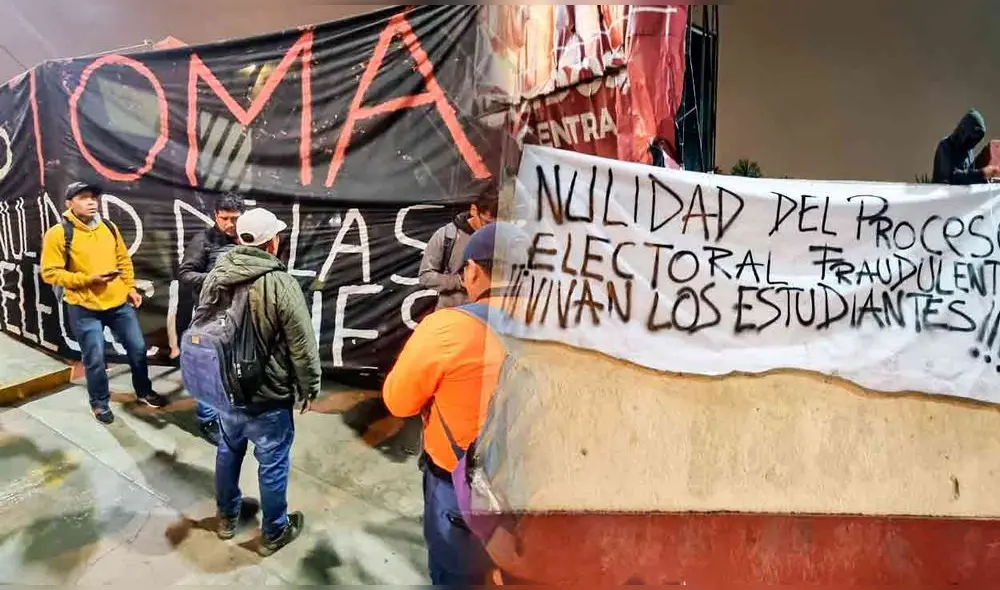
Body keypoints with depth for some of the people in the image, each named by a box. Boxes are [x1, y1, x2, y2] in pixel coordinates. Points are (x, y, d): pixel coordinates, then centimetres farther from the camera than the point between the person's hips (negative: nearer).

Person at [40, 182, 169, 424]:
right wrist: (88, 279, -20)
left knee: (138, 348, 12)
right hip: (84, 308, -4)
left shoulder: (109, 227, 6)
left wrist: (130, 287, 5)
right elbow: (50, 273, -11)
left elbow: (124, 260, 15)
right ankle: (100, 403, 26)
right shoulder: (58, 234, -10)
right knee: (95, 359, 4)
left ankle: (144, 392, 33)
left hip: (119, 302, 5)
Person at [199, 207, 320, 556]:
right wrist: (310, 387, -3)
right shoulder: (280, 284, -24)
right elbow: (303, 345, -19)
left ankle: (227, 516, 44)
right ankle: (274, 533, 28)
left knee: (228, 451, 25)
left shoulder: (215, 276, -3)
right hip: (268, 396, -6)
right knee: (272, 463, 11)